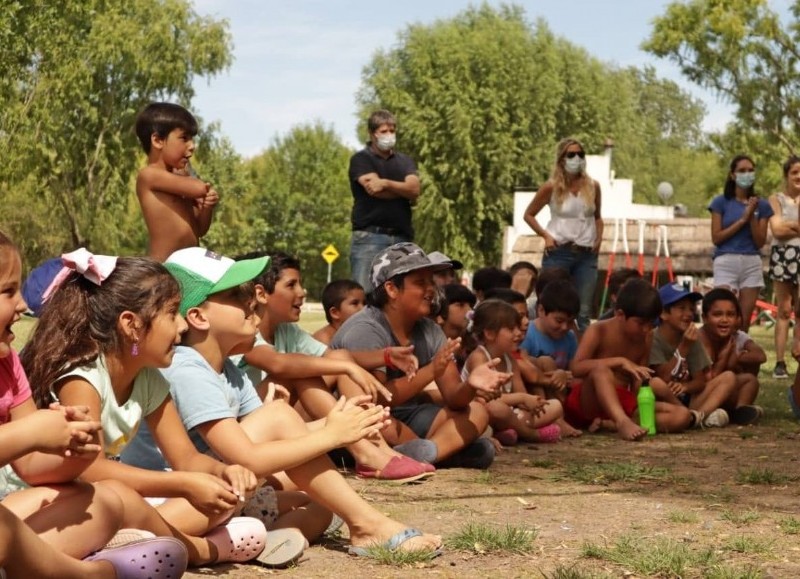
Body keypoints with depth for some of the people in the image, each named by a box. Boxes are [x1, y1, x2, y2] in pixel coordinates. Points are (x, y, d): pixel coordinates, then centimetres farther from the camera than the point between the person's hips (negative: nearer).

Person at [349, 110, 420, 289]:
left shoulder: (405, 161, 19)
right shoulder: (361, 159, 5)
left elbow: (414, 189, 1)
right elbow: (374, 189, -10)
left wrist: (387, 183, -13)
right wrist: (404, 190, 2)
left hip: (402, 237, 4)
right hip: (369, 236, -4)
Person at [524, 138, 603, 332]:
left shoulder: (592, 186, 6)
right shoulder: (552, 187, -2)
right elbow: (529, 215, 8)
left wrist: (599, 238, 4)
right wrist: (545, 235, -5)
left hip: (587, 254, 2)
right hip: (558, 253, -2)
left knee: (584, 313, 2)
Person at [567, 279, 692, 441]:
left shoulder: (646, 338, 6)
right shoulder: (598, 332, -9)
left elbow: (636, 390, 9)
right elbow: (576, 368, -26)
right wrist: (620, 361, -30)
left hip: (622, 403, 5)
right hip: (589, 402, -5)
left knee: (682, 416, -16)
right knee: (601, 370, -37)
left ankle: (609, 424, -27)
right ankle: (623, 422, -55)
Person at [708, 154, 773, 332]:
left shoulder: (761, 205, 9)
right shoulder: (721, 202, 2)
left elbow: (760, 242, 5)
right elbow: (716, 237, -4)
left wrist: (752, 215, -7)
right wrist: (742, 219, -8)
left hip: (752, 263, 3)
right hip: (726, 262, -3)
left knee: (744, 321, 3)